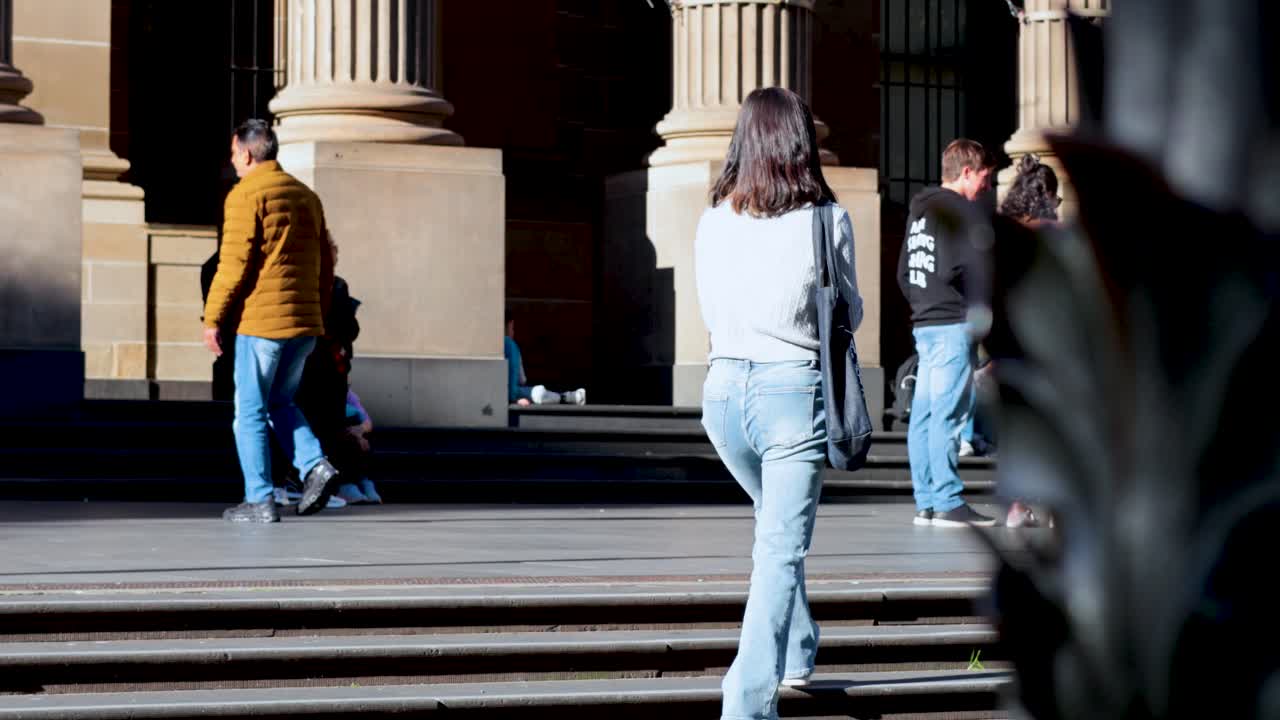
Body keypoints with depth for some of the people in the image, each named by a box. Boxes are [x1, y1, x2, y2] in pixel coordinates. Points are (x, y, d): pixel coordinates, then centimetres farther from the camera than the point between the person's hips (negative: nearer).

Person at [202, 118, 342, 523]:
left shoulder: (246, 194, -7)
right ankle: (315, 466, -2)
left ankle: (259, 501, 0)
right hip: (304, 322, 7)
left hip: (260, 321, -7)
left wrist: (212, 318, -8)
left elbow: (234, 262, -13)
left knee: (251, 412, 2)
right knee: (280, 403, 20)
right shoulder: (306, 196, 15)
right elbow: (325, 266, 16)